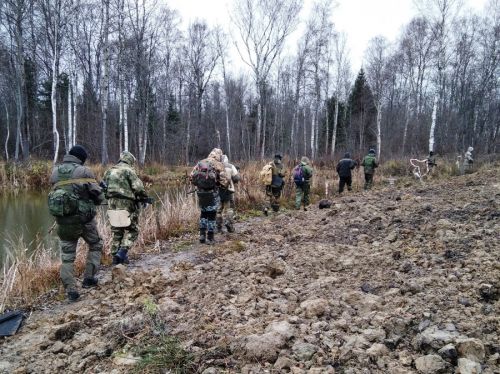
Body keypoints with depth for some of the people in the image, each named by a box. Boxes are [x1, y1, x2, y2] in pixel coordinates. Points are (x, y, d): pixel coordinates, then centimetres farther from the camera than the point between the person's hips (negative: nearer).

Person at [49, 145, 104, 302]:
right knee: (95, 245, 20)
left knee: (67, 255, 11)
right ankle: (88, 279, 18)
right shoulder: (84, 171, -8)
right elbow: (98, 196, -7)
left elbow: (57, 191, 12)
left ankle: (71, 291, 10)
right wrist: (96, 200, 16)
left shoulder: (55, 172, 7)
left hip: (63, 219, 4)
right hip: (83, 218, -4)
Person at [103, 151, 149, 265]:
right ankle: (122, 253, -9)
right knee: (132, 230, 4)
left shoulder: (109, 171, 14)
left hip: (112, 204, 7)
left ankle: (115, 256, 19)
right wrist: (145, 198, 1)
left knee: (117, 231, 16)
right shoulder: (129, 171, -7)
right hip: (126, 204, -6)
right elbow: (138, 188, -13)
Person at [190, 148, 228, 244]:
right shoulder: (219, 165, -5)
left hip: (200, 192, 4)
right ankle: (210, 238, 12)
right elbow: (224, 181, -10)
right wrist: (225, 185, 12)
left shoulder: (200, 163, 7)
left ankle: (202, 235, 18)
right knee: (211, 215, 7)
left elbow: (192, 177, 5)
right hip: (212, 193, -4)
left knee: (203, 213, 21)